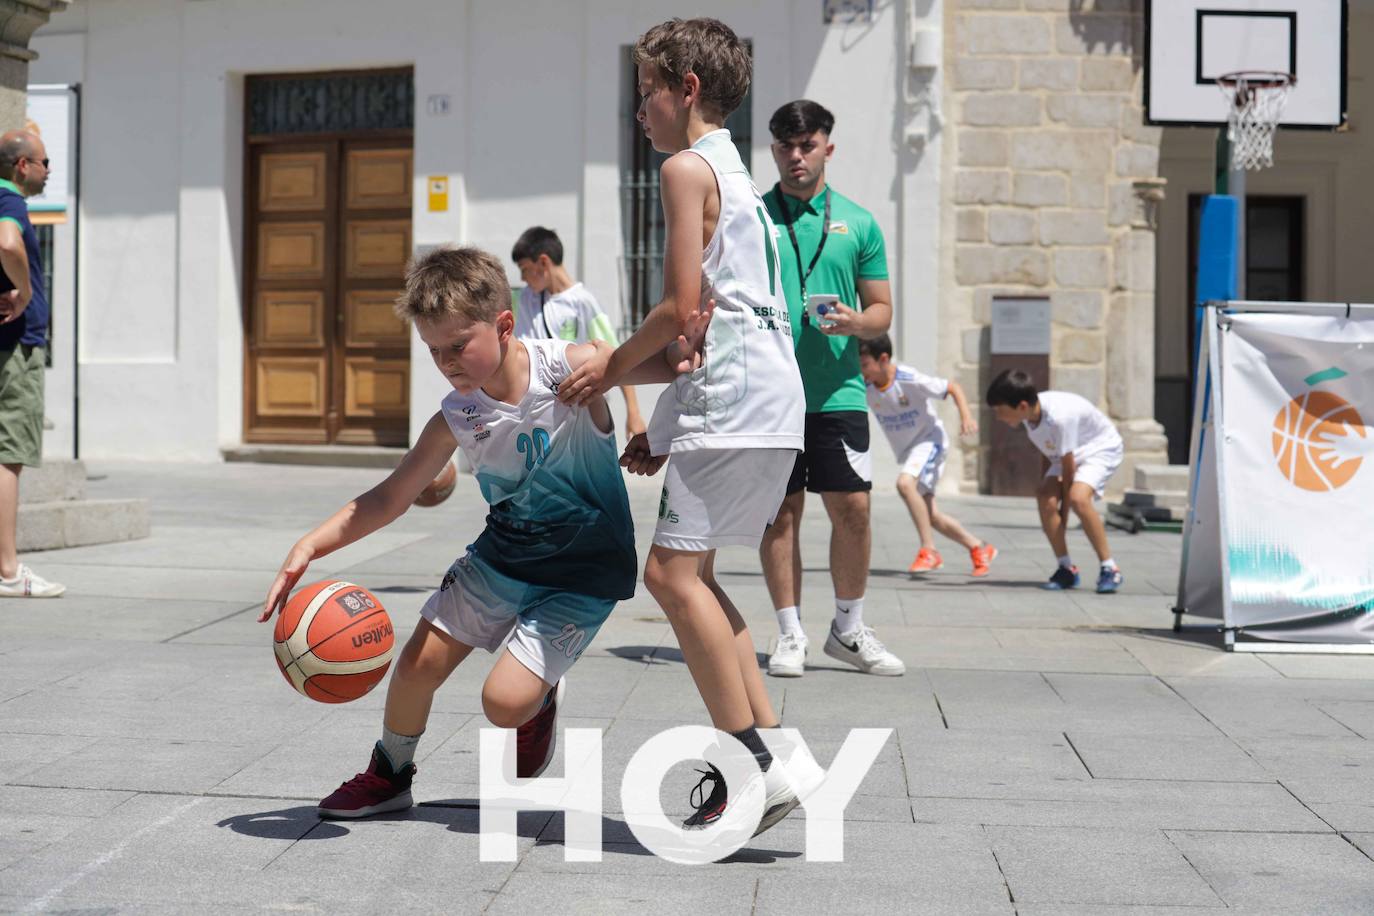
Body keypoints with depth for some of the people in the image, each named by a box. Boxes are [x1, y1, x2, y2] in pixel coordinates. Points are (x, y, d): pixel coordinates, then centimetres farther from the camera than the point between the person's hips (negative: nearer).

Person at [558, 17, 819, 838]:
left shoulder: (687, 167, -5)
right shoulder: (734, 171, 24)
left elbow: (682, 308, -13)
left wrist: (614, 367, 3)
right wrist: (665, 430, 22)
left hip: (735, 396, -10)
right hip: (767, 392, 10)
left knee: (674, 570, -12)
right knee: (687, 572, 13)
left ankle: (754, 768, -11)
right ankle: (774, 746, 11)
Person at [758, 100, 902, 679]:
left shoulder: (858, 224, 10)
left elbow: (882, 309, 11)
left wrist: (857, 322, -11)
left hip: (838, 391, 1)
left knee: (852, 507, 0)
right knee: (781, 510, 2)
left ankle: (849, 629, 16)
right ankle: (789, 635, 11)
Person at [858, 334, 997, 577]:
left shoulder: (911, 380, -25)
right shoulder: (865, 387, -11)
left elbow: (954, 387, -16)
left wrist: (966, 416, -29)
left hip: (929, 440, -7)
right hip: (905, 451, 7)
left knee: (905, 483, -33)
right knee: (929, 515, 8)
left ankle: (928, 550, -24)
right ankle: (979, 549, 25)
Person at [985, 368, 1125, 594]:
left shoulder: (1060, 417, -37)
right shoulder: (1030, 413, -14)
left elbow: (1068, 471, -29)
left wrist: (1063, 517, -23)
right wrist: (1046, 485, 2)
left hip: (1101, 448, -7)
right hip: (1065, 454, 7)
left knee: (1078, 498, -32)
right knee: (1045, 499, -18)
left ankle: (1109, 569, -19)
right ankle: (1066, 569, -3)